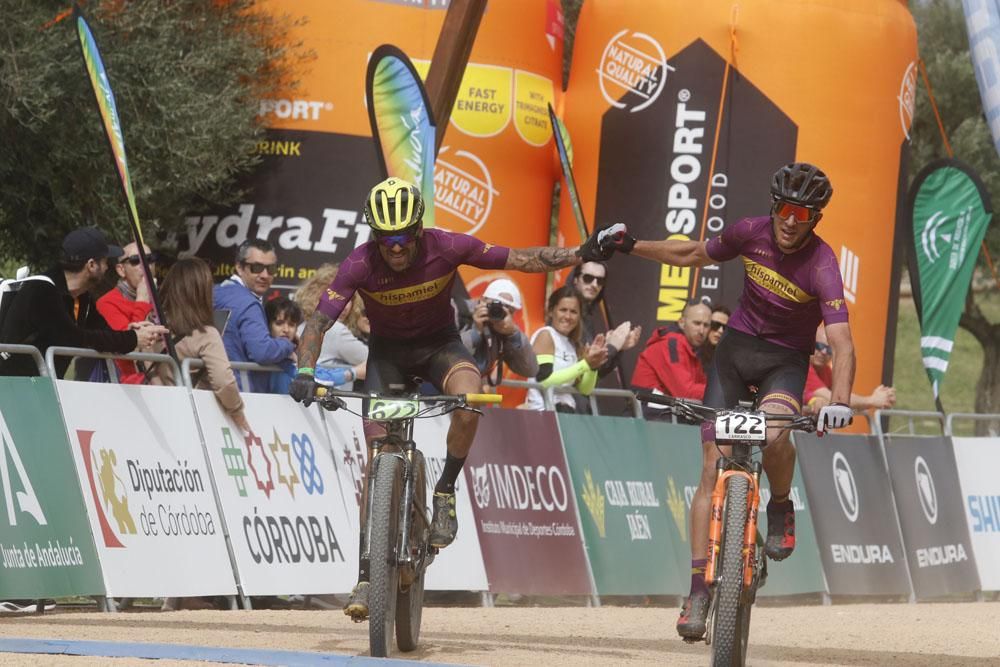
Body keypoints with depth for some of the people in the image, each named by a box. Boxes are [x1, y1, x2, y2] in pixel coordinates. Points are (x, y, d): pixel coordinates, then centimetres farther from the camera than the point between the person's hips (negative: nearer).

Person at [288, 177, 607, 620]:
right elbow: (319, 321, -29)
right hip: (388, 351, 0)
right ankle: (367, 574, -4)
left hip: (439, 343, 0)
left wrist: (583, 254, -25)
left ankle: (446, 491, -9)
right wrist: (305, 372, -45)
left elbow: (519, 260, -16)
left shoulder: (447, 248, -24)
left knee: (469, 402, -34)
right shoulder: (362, 264, -26)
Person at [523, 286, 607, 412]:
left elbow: (585, 390, 14)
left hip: (566, 413, 7)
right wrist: (585, 365, -15)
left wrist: (592, 366, -4)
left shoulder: (573, 344, 16)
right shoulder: (546, 335, -4)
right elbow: (544, 380, -16)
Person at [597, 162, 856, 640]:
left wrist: (840, 401, -48)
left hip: (785, 360, -3)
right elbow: (696, 255, 10)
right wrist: (630, 246, 4)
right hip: (736, 348, 3)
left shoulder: (821, 265, -23)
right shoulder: (751, 233, -11)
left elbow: (842, 344, -32)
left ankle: (781, 509, 0)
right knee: (713, 467, -6)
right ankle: (699, 590, -4)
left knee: (774, 435, -35)